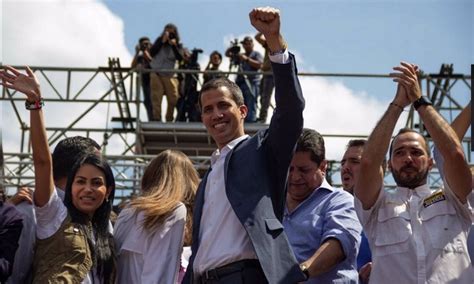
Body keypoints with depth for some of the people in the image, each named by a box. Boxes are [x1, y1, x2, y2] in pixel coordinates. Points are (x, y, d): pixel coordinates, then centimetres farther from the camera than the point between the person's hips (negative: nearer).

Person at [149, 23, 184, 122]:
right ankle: (156, 119, -10)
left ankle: (169, 120, 10)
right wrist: (162, 41, -13)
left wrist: (174, 45, -16)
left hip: (170, 76, 1)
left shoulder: (178, 45, 6)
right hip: (156, 74, -1)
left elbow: (180, 58, -7)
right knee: (156, 99, -10)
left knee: (173, 100, -4)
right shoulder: (159, 40, 5)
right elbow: (152, 52, -7)